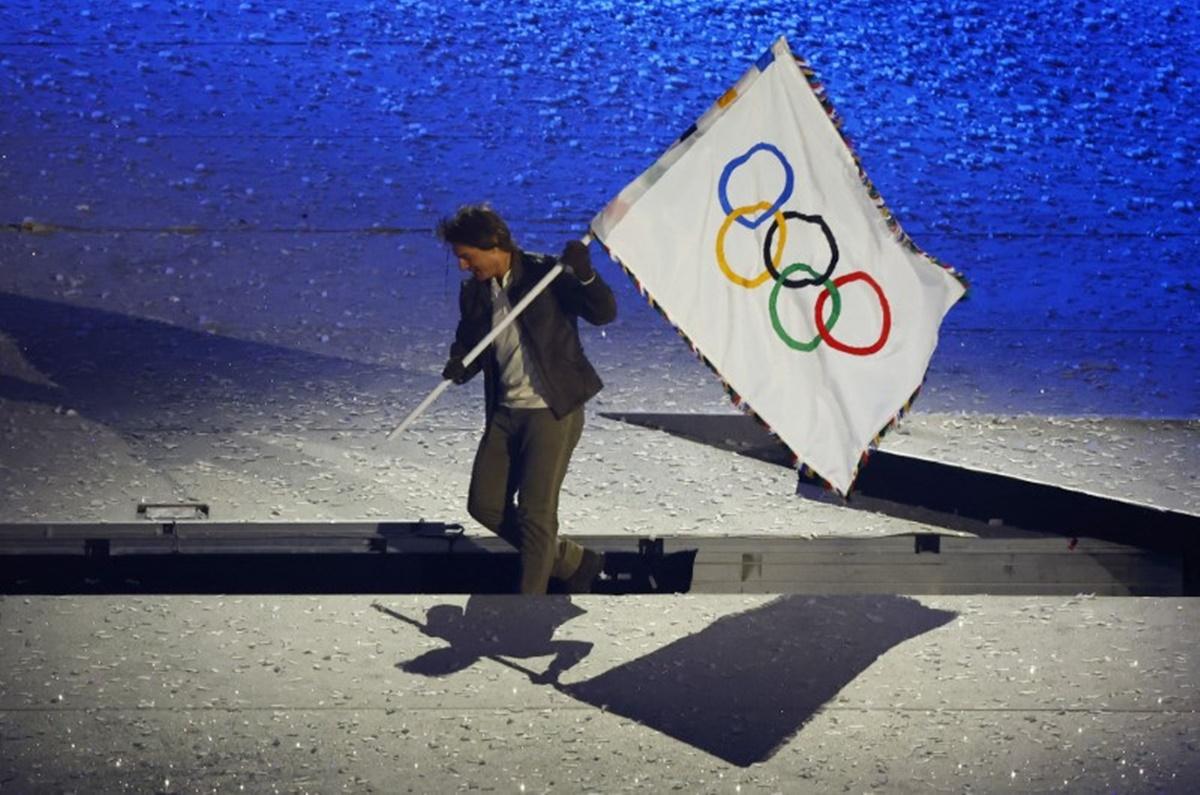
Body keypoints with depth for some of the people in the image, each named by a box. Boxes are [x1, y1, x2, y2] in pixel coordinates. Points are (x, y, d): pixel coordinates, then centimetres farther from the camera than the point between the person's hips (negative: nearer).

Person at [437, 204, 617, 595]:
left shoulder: (546, 273, -11)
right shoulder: (474, 292, 5)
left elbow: (604, 313, -16)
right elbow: (467, 341, 14)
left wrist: (585, 275, -35)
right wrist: (459, 365, -10)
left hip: (553, 410, -7)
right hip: (505, 412, 7)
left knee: (536, 514, -7)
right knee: (485, 505, 9)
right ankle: (573, 561, 25)